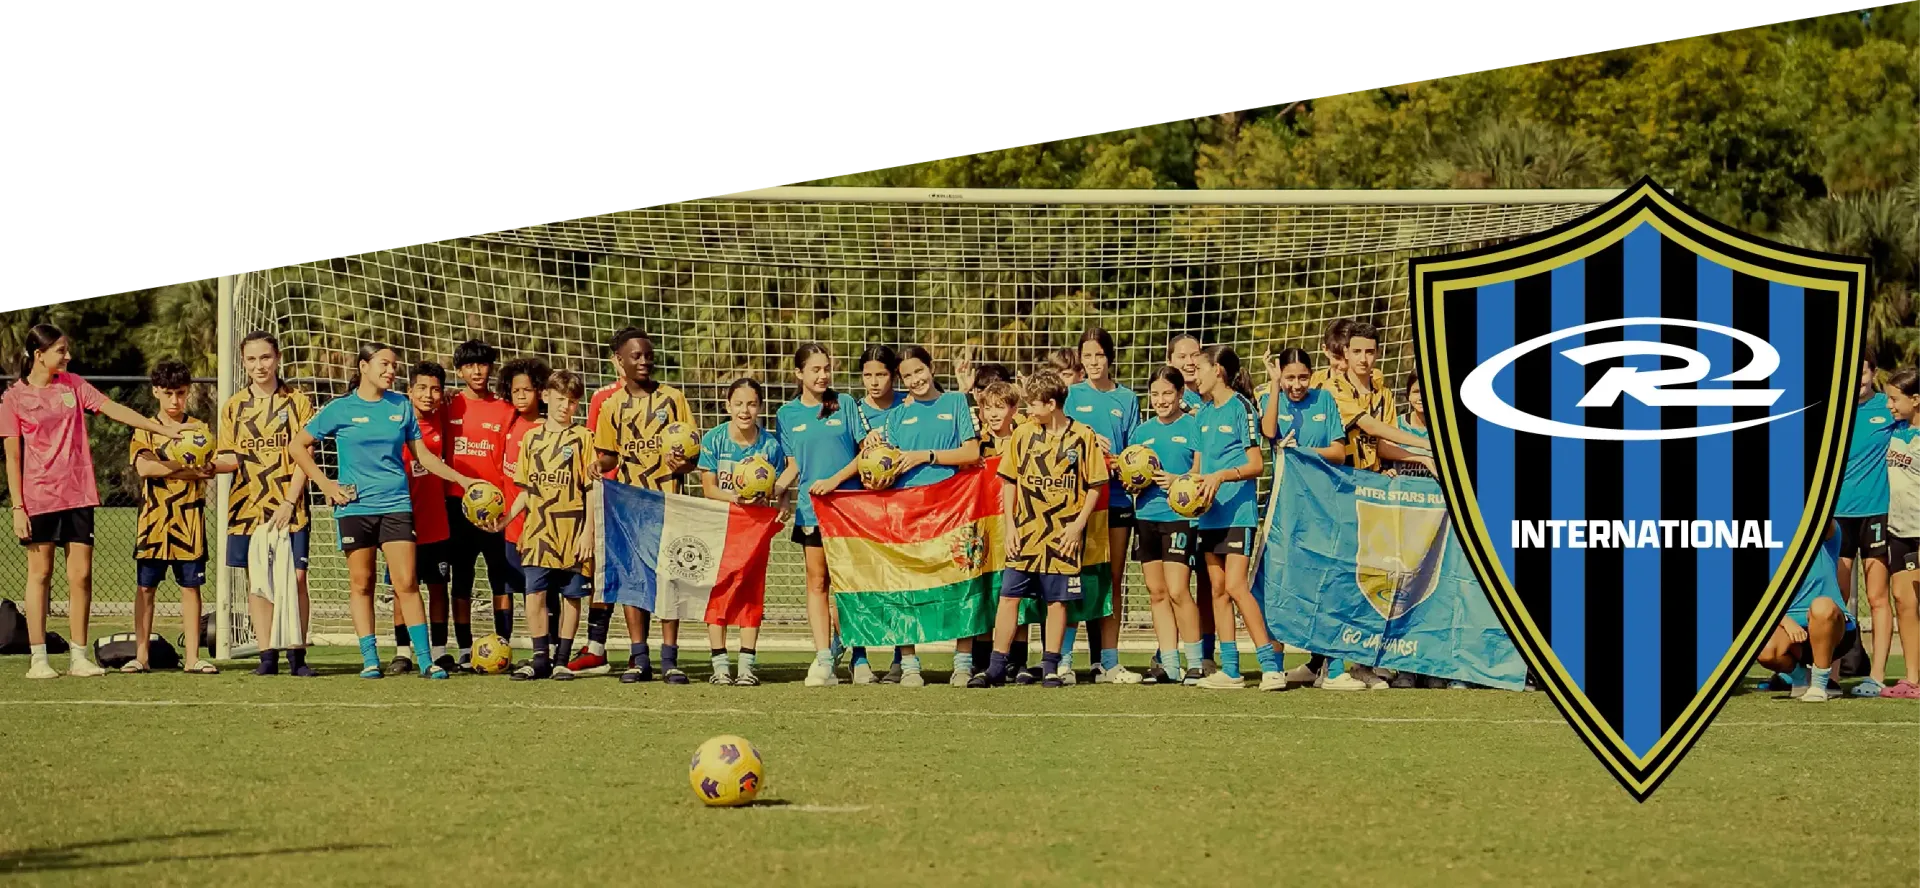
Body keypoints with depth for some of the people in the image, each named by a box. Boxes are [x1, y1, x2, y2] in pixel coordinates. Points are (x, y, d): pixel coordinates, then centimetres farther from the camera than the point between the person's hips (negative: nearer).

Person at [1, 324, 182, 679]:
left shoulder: (73, 385, 9)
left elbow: (114, 410, 3)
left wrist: (163, 429, -6)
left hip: (78, 495, 4)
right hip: (38, 498, -4)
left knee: (81, 575, 2)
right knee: (40, 574, 0)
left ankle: (79, 656, 9)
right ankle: (38, 659, 4)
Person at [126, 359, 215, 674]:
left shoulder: (200, 430, 8)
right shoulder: (145, 430, 6)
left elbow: (208, 470, -3)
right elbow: (143, 467, -11)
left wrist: (164, 468, -17)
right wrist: (185, 467, -15)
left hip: (189, 521, 0)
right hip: (153, 520, 0)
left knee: (191, 586, 1)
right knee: (145, 587, 1)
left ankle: (192, 657, 5)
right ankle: (141, 656, 6)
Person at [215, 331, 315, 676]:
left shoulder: (298, 402, 3)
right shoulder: (233, 407, 9)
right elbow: (228, 459, 9)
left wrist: (289, 502, -10)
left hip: (289, 508, -2)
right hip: (248, 506, 2)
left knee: (295, 578, -5)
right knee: (257, 581, 2)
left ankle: (297, 655, 2)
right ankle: (267, 656, 7)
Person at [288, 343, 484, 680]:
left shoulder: (400, 406, 8)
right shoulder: (341, 409, 0)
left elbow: (421, 453, 16)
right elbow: (299, 445, 5)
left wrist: (461, 479, 10)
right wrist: (326, 484, -2)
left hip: (395, 503, 1)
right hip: (355, 506, -1)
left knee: (407, 582, -5)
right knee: (361, 583, 3)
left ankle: (424, 660, -4)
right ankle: (369, 660, 8)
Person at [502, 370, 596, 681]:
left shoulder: (582, 438, 3)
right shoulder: (531, 437, 12)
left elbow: (592, 490, 1)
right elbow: (527, 490, 16)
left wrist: (588, 531, -7)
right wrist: (507, 517, 2)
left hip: (572, 531, -2)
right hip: (537, 529, 2)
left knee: (571, 595, 2)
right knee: (535, 593, -5)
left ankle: (562, 659, 9)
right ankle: (540, 658, 3)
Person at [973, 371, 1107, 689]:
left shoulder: (1083, 437, -2)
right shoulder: (1023, 434, 6)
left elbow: (1094, 486, 2)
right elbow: (1009, 481, 11)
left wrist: (1078, 524, -7)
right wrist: (1010, 524, 2)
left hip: (1063, 535, -2)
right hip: (1025, 532, 2)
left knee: (1057, 601, 3)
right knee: (1009, 596, -1)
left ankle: (1051, 668, 12)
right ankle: (996, 668, 3)